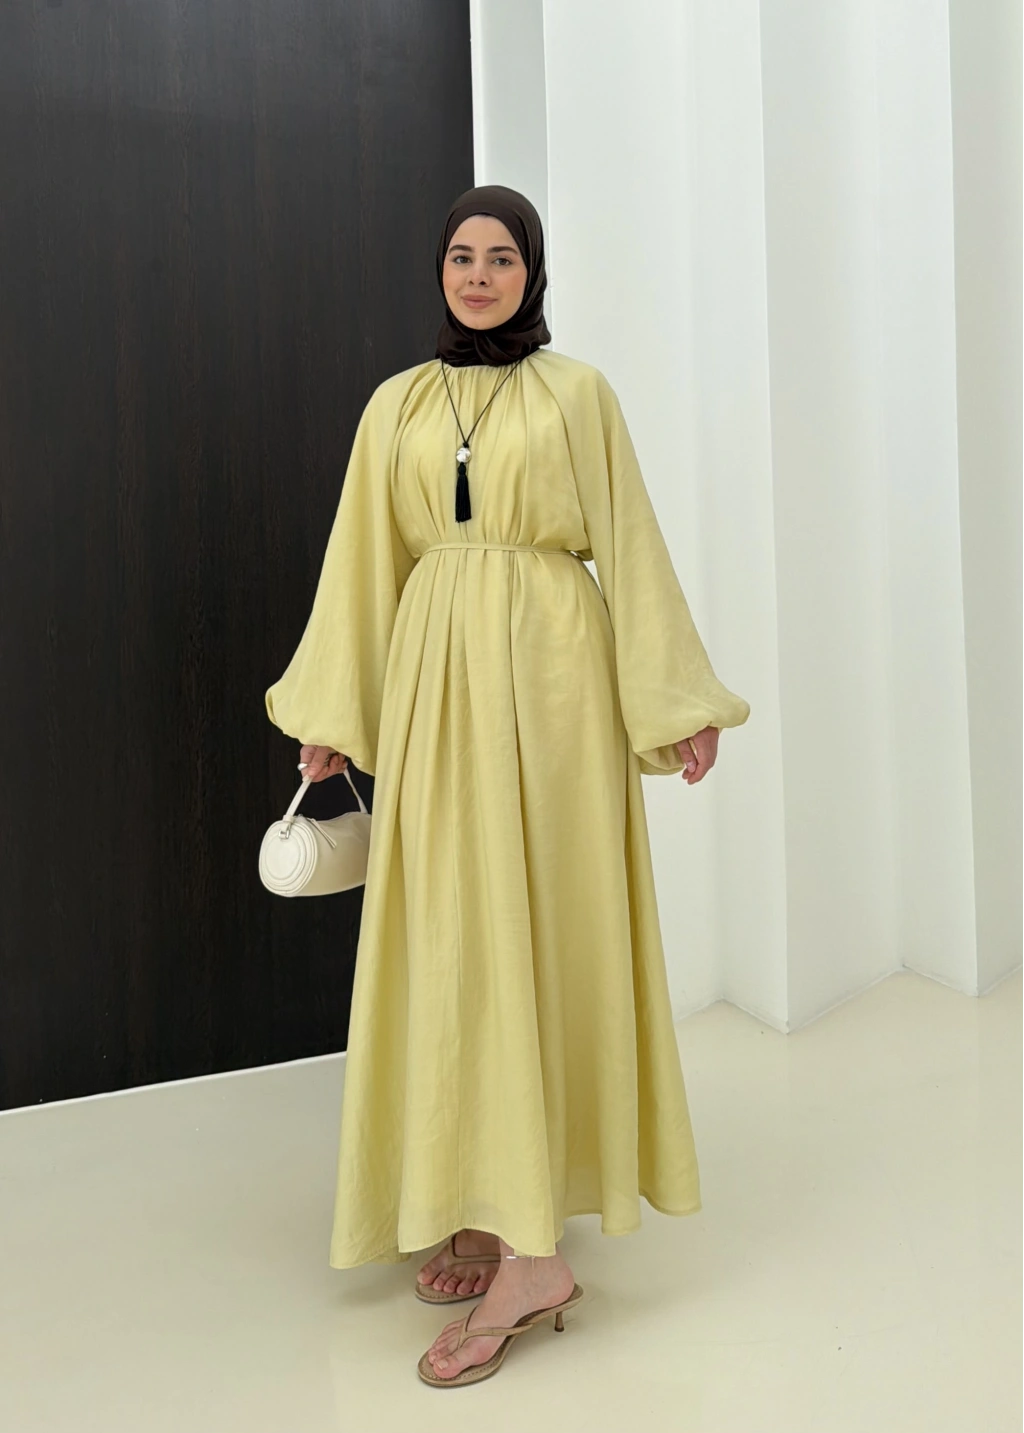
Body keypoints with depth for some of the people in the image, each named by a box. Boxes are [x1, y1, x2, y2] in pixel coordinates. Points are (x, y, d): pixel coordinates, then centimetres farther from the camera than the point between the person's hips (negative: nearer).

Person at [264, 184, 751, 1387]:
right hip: (434, 679, 4)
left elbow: (627, 542, 2)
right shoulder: (397, 406, 13)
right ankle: (490, 1213, 15)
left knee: (530, 925, -7)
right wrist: (331, 715, 8)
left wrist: (676, 700, -3)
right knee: (451, 931, 3)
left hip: (549, 672, -3)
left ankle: (527, 1250, -3)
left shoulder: (576, 392, 5)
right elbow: (366, 565, 12)